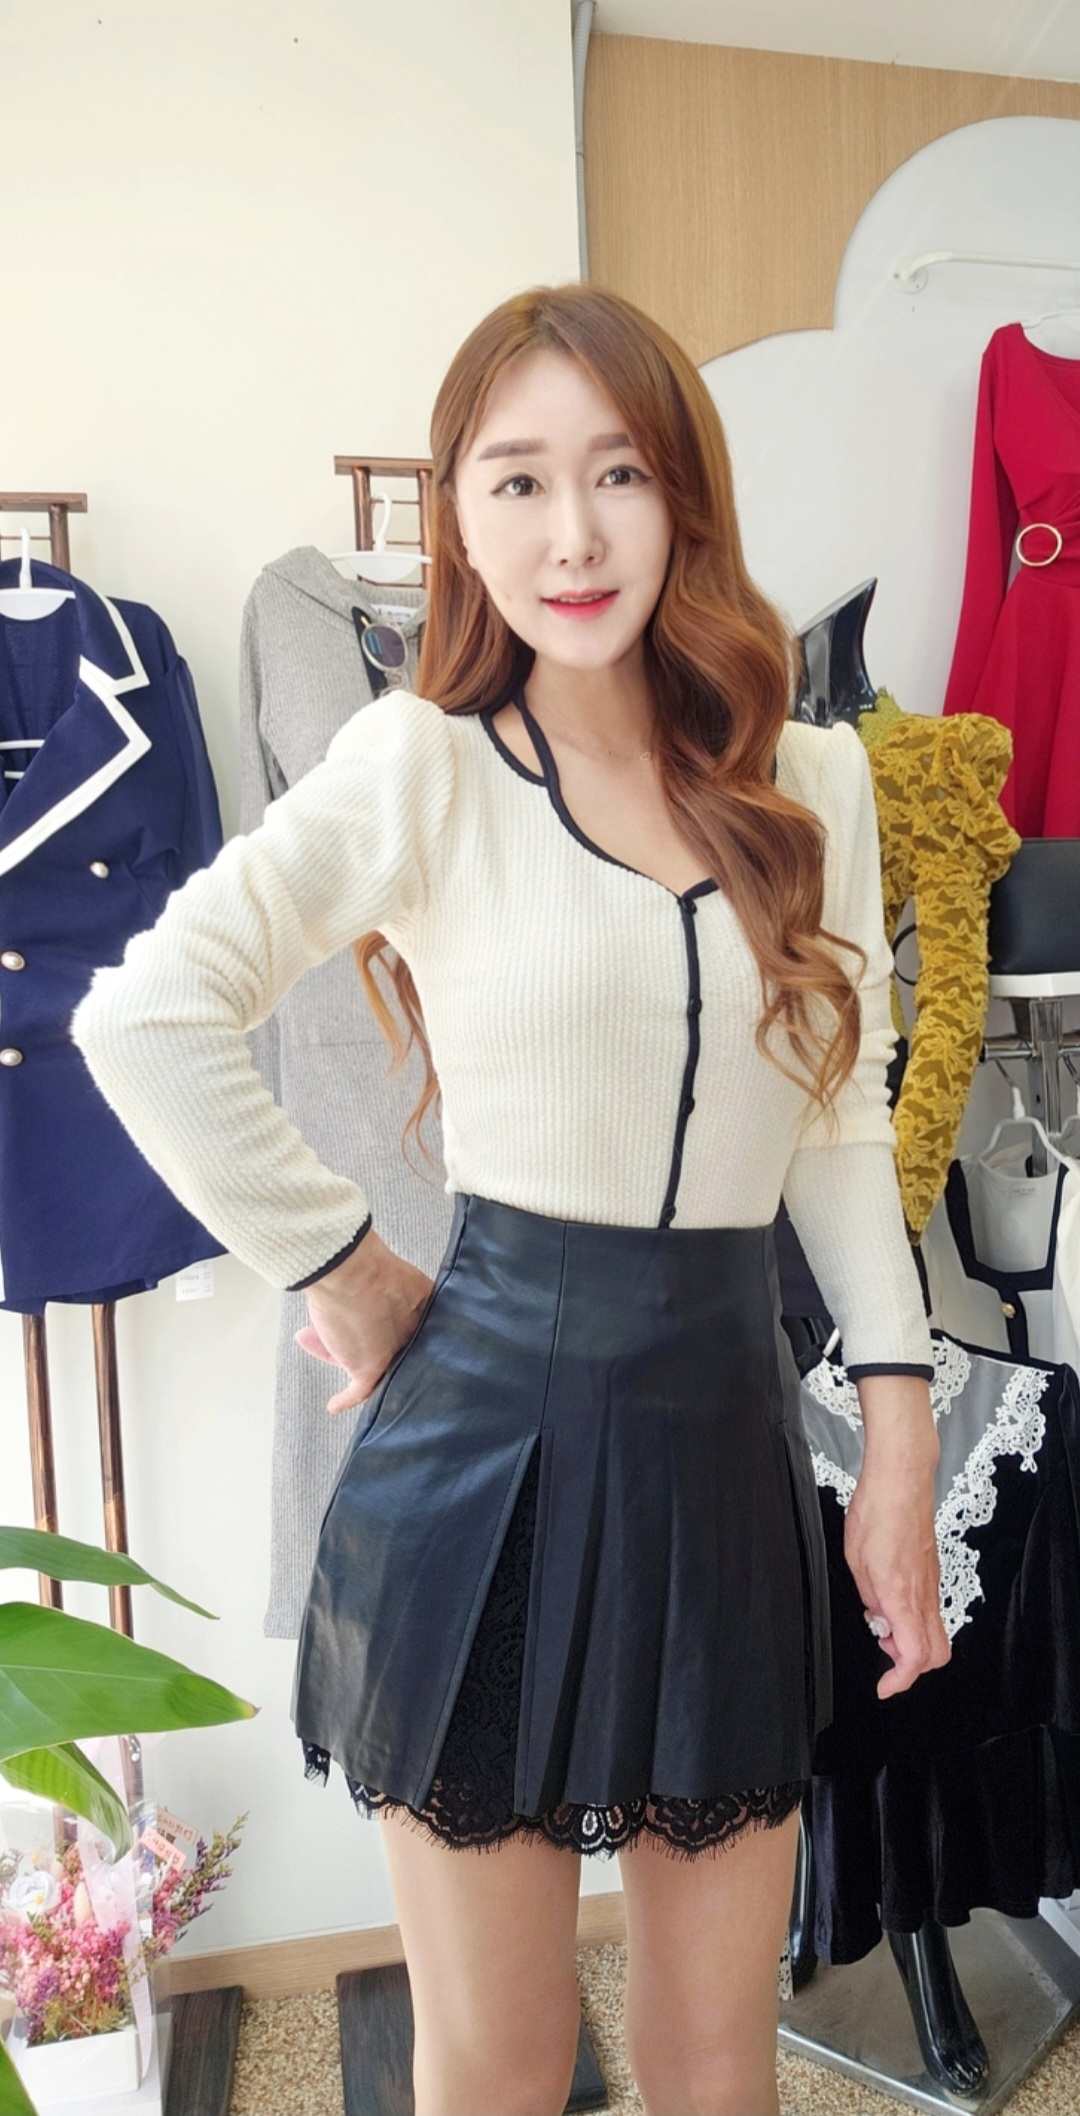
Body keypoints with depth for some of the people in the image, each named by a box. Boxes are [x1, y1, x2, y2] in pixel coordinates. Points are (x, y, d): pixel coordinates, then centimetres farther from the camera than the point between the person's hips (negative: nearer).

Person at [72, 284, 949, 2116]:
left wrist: (898, 1416, 2)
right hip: (494, 1431, -3)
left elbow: (842, 1120, 7)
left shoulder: (812, 780, 5)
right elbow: (143, 1014, -11)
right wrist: (330, 1267, -8)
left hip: (731, 1425, 4)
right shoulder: (425, 762, -7)